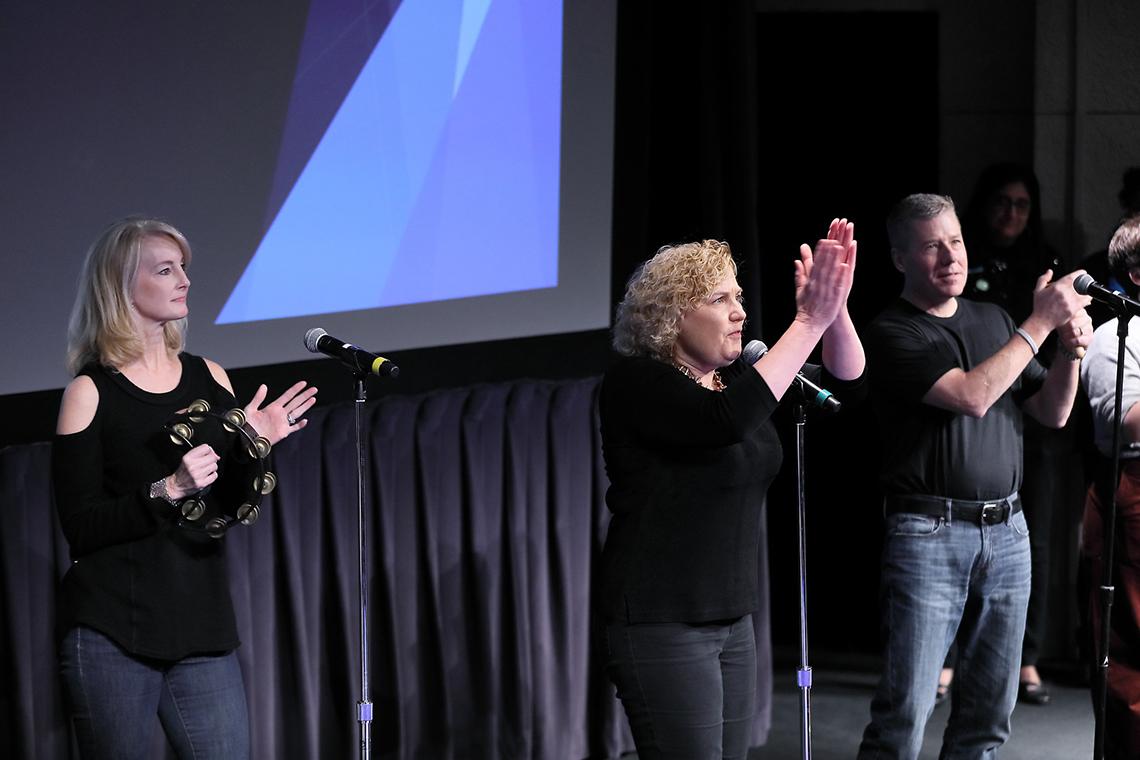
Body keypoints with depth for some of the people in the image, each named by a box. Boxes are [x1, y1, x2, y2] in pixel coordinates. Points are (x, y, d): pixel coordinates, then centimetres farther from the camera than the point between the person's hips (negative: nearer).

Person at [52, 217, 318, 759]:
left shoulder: (208, 378, 10)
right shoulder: (90, 393, -3)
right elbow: (80, 526, -10)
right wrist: (168, 491, -22)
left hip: (203, 628, 4)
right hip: (111, 633, -4)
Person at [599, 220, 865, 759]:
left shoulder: (732, 377, 12)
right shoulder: (635, 383, -11)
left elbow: (845, 381, 7)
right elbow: (729, 420, -28)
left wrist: (834, 309, -13)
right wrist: (809, 321, -27)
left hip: (730, 616, 8)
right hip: (661, 625, -8)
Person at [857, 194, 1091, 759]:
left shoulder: (994, 322, 15)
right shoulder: (891, 334, -5)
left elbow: (1052, 412, 17)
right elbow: (973, 395, -17)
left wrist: (1071, 350, -2)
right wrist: (1040, 323, -13)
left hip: (1006, 530, 6)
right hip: (929, 536, -6)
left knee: (988, 713, 8)